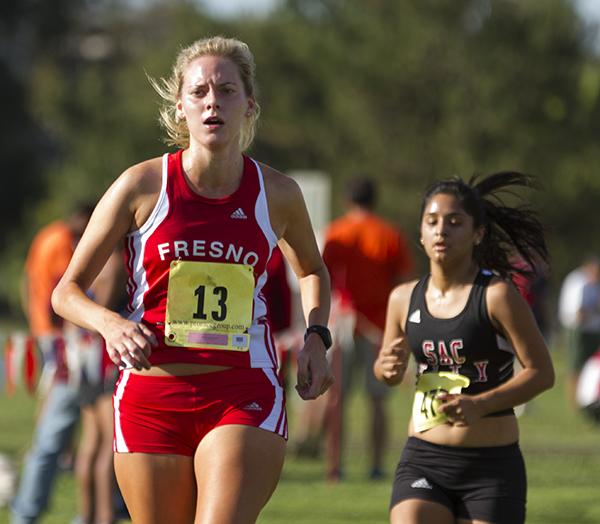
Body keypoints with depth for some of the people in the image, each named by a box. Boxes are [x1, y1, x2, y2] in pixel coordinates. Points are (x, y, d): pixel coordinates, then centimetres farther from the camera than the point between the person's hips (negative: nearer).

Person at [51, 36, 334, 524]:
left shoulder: (277, 194, 4)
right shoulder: (143, 186, -1)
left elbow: (312, 270, 26)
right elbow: (66, 291, 4)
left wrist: (316, 336, 8)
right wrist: (109, 323, -16)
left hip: (245, 397, -1)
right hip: (150, 396, 1)